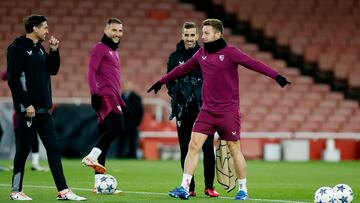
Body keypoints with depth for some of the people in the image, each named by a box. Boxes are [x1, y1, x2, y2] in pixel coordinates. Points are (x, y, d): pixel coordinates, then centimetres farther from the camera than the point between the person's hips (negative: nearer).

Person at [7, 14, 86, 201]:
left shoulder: (39, 48, 15)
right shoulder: (18, 48, -9)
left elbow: (53, 70, 20)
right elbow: (13, 79, -15)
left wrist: (54, 51, 5)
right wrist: (27, 104, -18)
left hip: (43, 109, 8)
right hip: (27, 109, -8)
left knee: (54, 148, 4)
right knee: (24, 150, -1)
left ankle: (63, 191, 5)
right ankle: (16, 191, 10)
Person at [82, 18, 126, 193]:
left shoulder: (114, 52, 27)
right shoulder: (99, 49, -1)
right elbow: (91, 72, -11)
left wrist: (121, 102, 29)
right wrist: (94, 93, -22)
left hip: (113, 99, 9)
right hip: (105, 98, -9)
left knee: (105, 137, 6)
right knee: (117, 128, -26)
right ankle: (92, 157, -23)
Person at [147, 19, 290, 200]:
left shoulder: (229, 52, -9)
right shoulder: (201, 54, 8)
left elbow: (253, 64, -17)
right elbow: (183, 68, 22)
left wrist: (276, 76, -28)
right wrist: (162, 81, 31)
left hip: (228, 110, -4)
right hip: (207, 110, 4)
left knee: (234, 149, 2)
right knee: (194, 145, -6)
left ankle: (243, 190, 16)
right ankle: (184, 188, -4)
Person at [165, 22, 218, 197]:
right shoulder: (175, 57, 9)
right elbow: (169, 82, 6)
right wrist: (176, 93, -12)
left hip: (204, 109, -1)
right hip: (183, 109, 1)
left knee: (208, 147, -8)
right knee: (186, 150, 3)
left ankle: (209, 186, 0)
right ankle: (189, 187, 9)